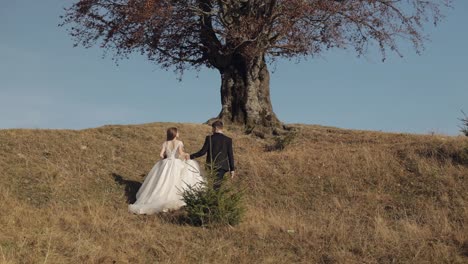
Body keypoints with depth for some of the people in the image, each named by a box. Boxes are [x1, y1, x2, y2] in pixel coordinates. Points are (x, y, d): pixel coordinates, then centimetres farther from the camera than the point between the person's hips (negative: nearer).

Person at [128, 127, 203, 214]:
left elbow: (161, 154, -4)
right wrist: (186, 155, -1)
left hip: (166, 164, 3)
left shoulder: (165, 143, 2)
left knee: (164, 183, 12)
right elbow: (180, 153, -21)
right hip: (177, 165, -3)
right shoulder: (179, 143, -7)